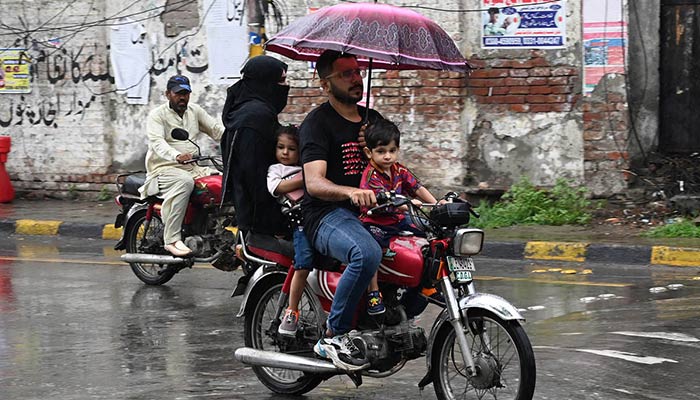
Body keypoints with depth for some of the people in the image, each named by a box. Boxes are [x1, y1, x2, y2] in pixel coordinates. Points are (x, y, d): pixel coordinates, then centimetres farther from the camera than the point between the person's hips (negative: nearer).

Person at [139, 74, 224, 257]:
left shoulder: (195, 111, 17)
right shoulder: (157, 115, -2)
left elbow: (216, 129, 9)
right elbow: (157, 142, -19)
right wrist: (176, 156, -40)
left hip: (192, 167, 6)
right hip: (165, 168, -6)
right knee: (184, 182, -38)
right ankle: (172, 239, -41)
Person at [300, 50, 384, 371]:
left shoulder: (373, 119, 20)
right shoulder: (317, 122, -4)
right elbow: (314, 183, -17)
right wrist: (351, 191, -37)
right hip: (327, 215, -7)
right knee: (367, 254, -38)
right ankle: (333, 337, -24)